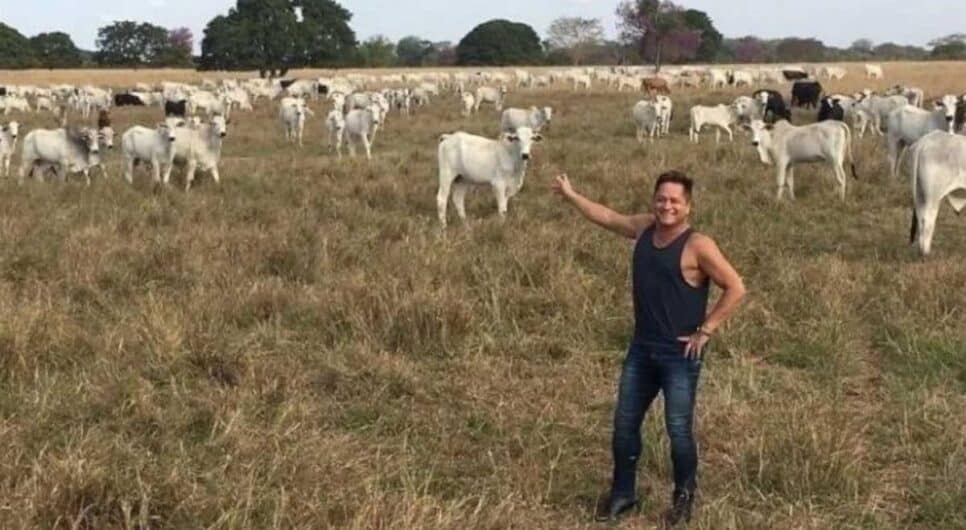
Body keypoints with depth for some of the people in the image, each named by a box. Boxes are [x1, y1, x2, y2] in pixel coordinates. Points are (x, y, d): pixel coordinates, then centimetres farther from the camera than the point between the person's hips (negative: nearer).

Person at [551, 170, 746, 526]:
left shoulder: (698, 246, -16)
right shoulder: (644, 228, 3)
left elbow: (735, 289, -16)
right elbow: (607, 217, 21)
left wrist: (706, 331, -15)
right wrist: (570, 195, 26)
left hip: (680, 355, -6)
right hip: (642, 349, 6)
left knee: (678, 430, 0)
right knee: (624, 423, 11)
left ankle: (684, 498, 21)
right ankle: (622, 493, 26)